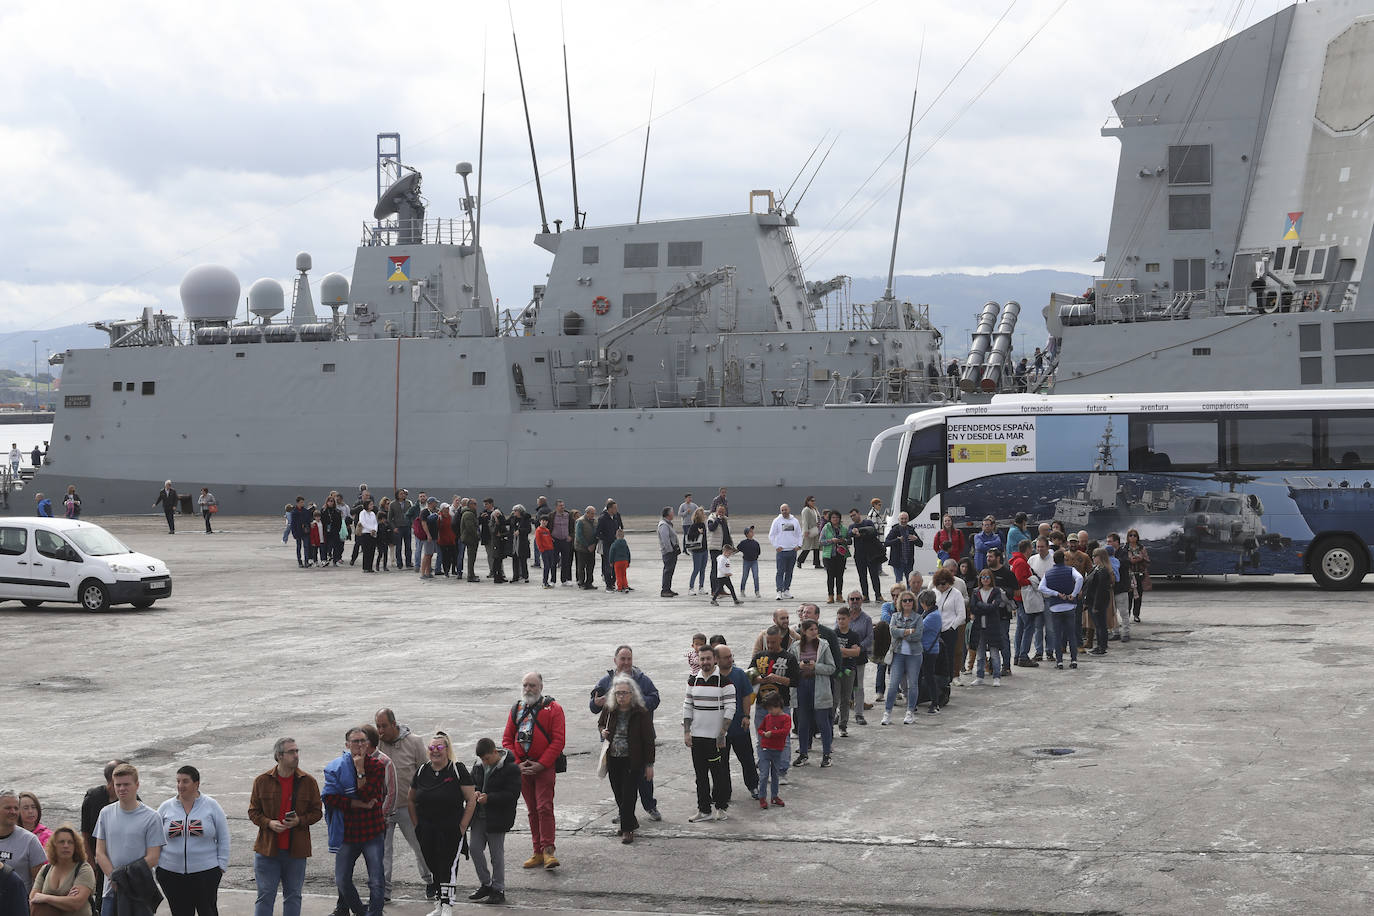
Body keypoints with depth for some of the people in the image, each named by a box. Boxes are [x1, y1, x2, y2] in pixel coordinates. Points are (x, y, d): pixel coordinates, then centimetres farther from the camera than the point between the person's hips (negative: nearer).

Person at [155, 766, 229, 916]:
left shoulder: (211, 805, 1)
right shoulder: (165, 807, 6)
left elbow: (223, 839, 4)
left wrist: (222, 866, -2)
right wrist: (157, 866, 6)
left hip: (206, 871, -2)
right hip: (171, 874, 2)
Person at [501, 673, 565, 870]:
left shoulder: (553, 708, -4)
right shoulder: (516, 709, 11)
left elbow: (558, 740, -10)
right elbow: (507, 739, 11)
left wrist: (541, 764, -15)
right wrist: (517, 763, -3)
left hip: (545, 767, -5)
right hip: (522, 767, 5)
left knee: (544, 807, -12)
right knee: (532, 810, 9)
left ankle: (548, 850, -9)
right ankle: (538, 852, 14)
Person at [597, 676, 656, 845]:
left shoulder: (642, 713, -12)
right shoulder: (609, 710, 1)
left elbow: (649, 740, -8)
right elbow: (600, 723, 22)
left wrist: (649, 764, -8)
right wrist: (602, 731, -2)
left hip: (633, 761, -5)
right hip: (613, 760, 5)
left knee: (628, 795, -7)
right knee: (619, 795, 11)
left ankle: (627, 829, 4)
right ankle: (630, 823, 30)